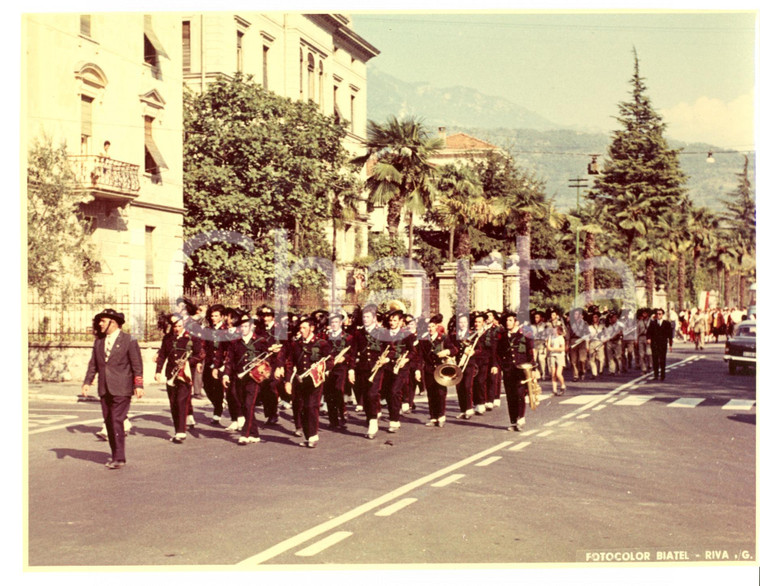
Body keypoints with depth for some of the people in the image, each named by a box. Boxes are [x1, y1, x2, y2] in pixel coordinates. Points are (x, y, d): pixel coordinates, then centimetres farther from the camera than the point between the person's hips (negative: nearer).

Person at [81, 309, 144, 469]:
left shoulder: (129, 341, -3)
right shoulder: (99, 342, 14)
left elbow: (137, 364, -4)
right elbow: (93, 364, 16)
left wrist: (138, 385, -10)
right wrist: (87, 382, 4)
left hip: (121, 389, -6)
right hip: (104, 389, 6)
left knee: (117, 421, -12)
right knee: (109, 422, 8)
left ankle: (119, 458, -9)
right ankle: (115, 455, 17)